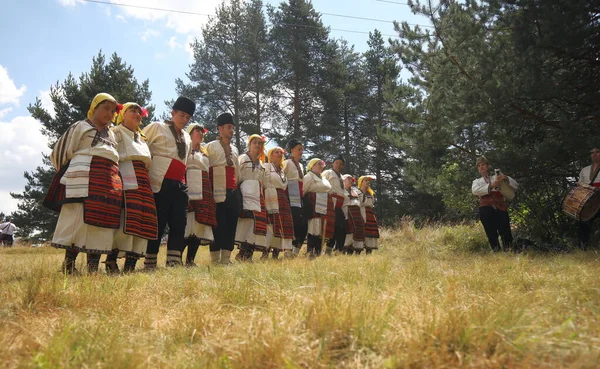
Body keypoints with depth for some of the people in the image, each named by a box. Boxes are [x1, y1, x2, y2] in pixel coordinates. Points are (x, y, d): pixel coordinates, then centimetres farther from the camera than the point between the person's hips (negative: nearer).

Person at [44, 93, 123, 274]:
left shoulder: (112, 135, 27)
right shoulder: (80, 127, 10)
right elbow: (59, 153, 7)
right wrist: (69, 176, 13)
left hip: (108, 184, 6)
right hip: (84, 180, -6)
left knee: (101, 224, -1)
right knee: (78, 220, -11)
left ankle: (93, 268, -1)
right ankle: (69, 264, -6)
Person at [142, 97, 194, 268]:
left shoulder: (187, 138, 23)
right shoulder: (157, 127, 6)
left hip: (180, 185, 6)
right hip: (161, 183, -6)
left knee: (179, 225, 0)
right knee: (158, 224, -6)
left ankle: (174, 263, 3)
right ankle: (149, 265, 2)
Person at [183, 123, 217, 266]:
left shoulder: (205, 153, 26)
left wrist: (209, 193, 17)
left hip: (203, 192, 6)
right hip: (187, 191, -6)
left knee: (199, 225, 0)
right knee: (186, 226, -13)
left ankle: (190, 260, 5)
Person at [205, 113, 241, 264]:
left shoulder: (234, 149, 21)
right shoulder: (211, 146, 3)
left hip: (233, 192, 6)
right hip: (219, 192, -6)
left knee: (231, 225, 4)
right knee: (218, 226, -6)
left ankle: (226, 258, 10)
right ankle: (215, 260, 0)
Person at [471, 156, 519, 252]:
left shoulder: (497, 178, 22)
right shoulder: (477, 181, 20)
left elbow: (516, 186, 14)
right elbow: (475, 191, -5)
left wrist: (506, 178, -6)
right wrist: (491, 186, -18)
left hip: (500, 208, 0)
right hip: (486, 210, 0)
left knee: (505, 233, -10)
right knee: (491, 235, -3)